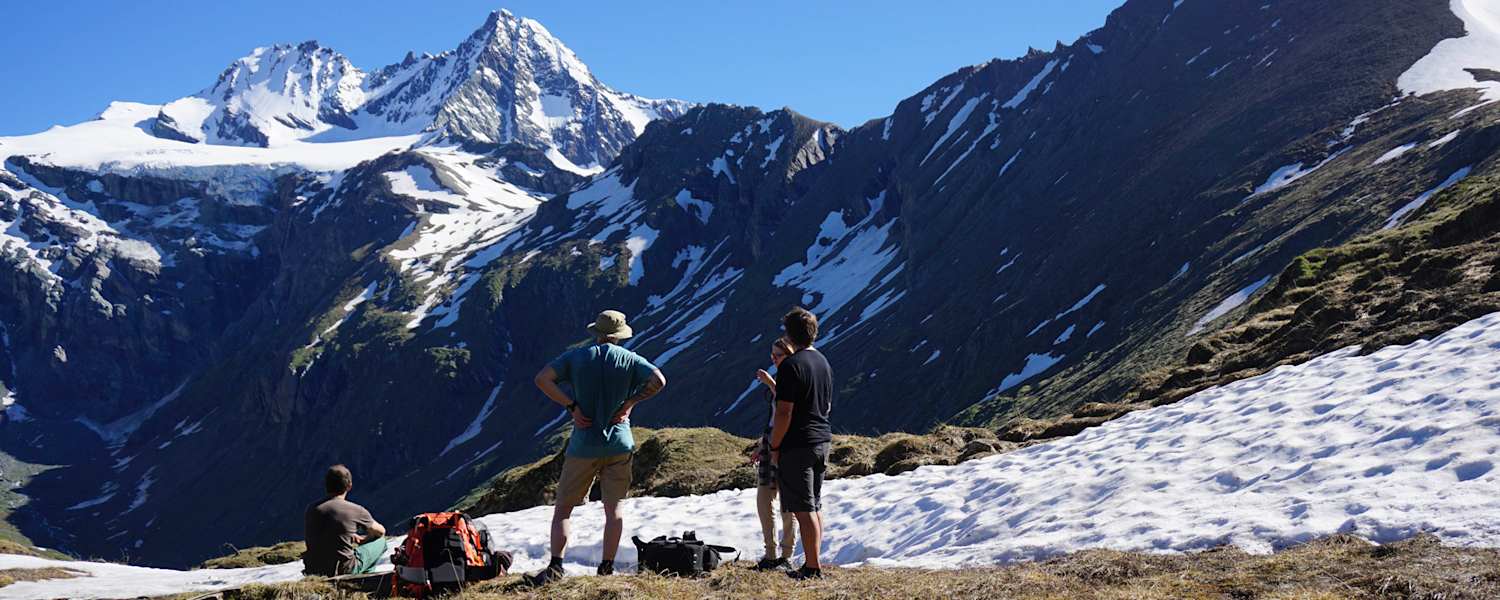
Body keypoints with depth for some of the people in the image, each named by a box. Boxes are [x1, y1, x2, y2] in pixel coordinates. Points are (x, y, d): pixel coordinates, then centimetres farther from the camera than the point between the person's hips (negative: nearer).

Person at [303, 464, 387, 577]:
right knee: (380, 540, 16)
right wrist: (363, 539, 30)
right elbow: (381, 531, 10)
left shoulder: (311, 509, 2)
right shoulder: (355, 510, -10)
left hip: (313, 570, 5)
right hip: (344, 570, -5)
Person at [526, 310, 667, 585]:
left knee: (562, 507, 4)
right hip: (619, 443, 1)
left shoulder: (576, 357, 1)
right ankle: (607, 567, 8)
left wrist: (572, 406, -8)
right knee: (613, 507, 8)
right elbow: (658, 380, -12)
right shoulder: (629, 359, 1)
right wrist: (629, 403, -4)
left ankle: (555, 567, -6)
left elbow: (542, 379, -11)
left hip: (584, 445, -1)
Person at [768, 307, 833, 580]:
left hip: (797, 445, -9)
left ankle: (812, 567, -3)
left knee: (804, 509, -5)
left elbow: (784, 412, -19)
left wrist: (774, 446, -10)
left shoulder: (791, 365, -15)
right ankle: (813, 565, 21)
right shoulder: (823, 362, 12)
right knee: (815, 507, 15)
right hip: (822, 440, 9)